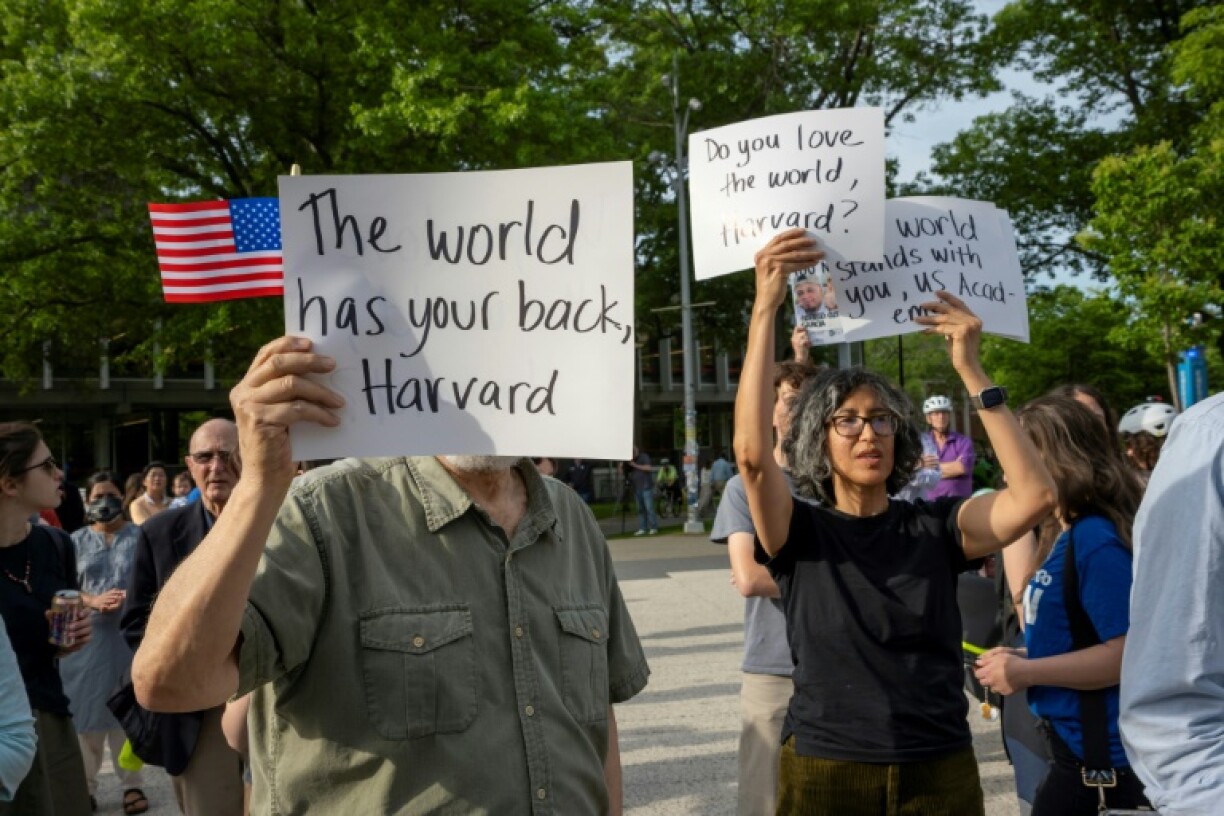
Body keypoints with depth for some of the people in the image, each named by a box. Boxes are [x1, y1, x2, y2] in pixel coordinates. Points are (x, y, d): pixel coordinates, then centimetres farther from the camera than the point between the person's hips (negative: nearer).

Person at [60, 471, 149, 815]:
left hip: (131, 635, -1)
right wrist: (93, 601, -14)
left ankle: (132, 784, 14)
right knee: (87, 711, 4)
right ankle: (86, 785, 15)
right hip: (87, 636, 2)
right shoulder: (77, 541, 9)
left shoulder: (141, 537, 3)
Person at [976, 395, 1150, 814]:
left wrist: (1024, 672, -17)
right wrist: (1023, 657, 6)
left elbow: (1127, 652, -24)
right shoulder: (1072, 536, 8)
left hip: (1107, 757, -9)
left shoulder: (1095, 539, -19)